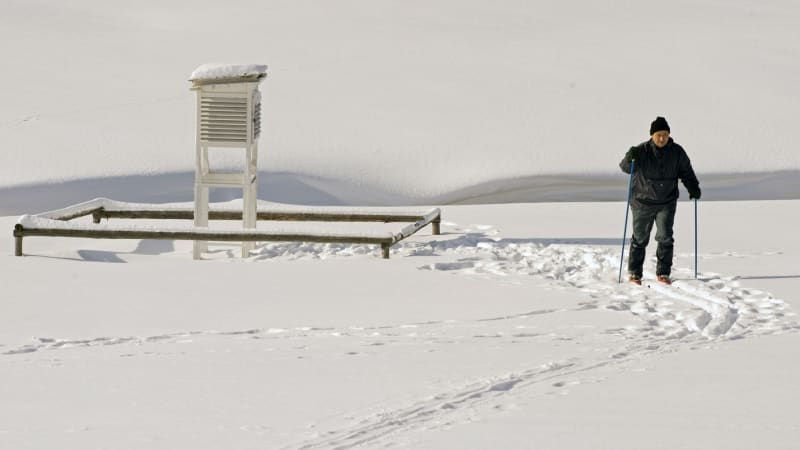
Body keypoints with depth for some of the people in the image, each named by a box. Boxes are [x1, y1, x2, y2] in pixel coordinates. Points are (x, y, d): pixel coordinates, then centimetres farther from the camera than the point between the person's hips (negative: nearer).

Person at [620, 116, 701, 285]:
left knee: (665, 237, -7)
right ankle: (634, 273, 17)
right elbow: (626, 168, -17)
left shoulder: (677, 152, -3)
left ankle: (663, 273, 4)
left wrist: (693, 188, -8)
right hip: (643, 202, -1)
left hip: (667, 202, 1)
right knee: (640, 238, 6)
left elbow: (686, 172, 8)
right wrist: (630, 158, -39)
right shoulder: (642, 151, -11)